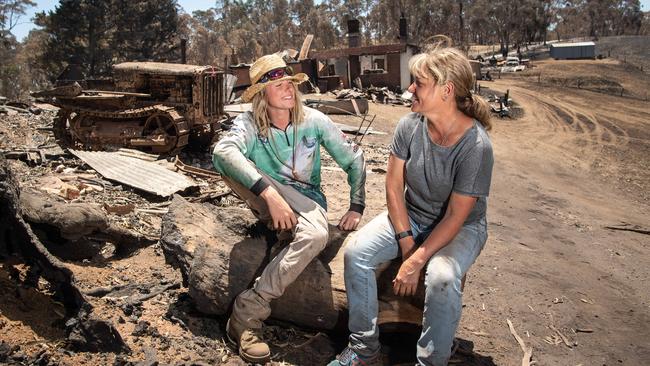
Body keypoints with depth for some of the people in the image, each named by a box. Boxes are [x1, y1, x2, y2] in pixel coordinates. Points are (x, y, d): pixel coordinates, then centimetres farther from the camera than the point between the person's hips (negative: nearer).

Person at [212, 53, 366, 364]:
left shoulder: (313, 120, -5)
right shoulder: (249, 124, -12)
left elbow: (353, 160, 2)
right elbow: (222, 153, -35)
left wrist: (356, 208, -6)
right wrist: (270, 193, -45)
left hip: (308, 201, 1)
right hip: (268, 203, 0)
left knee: (315, 235, -37)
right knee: (232, 165, -27)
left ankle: (248, 312, -28)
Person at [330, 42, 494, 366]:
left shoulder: (475, 145, -24)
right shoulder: (410, 126, -12)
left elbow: (455, 216, -21)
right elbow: (394, 186, -6)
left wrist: (416, 261, -24)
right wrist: (406, 243, -12)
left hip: (461, 227, -4)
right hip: (410, 216, 4)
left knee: (442, 278, -35)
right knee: (356, 251, -19)